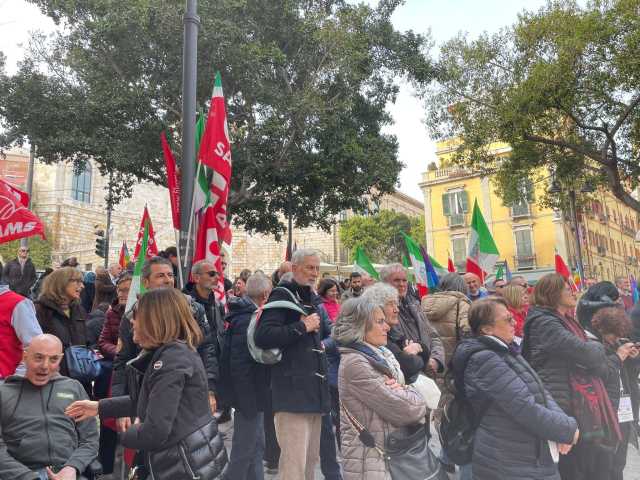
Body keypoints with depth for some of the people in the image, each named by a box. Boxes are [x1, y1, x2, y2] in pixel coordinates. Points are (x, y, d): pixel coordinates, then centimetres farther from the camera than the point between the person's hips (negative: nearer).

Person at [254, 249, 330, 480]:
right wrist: (303, 327, -17)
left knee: (311, 460, 16)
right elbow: (263, 336, -21)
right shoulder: (282, 295, -7)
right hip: (292, 393, -9)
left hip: (314, 392, 9)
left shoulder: (311, 299, 19)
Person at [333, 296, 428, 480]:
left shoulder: (378, 355, 8)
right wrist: (409, 393, -3)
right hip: (371, 461, -8)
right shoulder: (355, 363, -19)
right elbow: (403, 410, -22)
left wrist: (403, 391, -12)